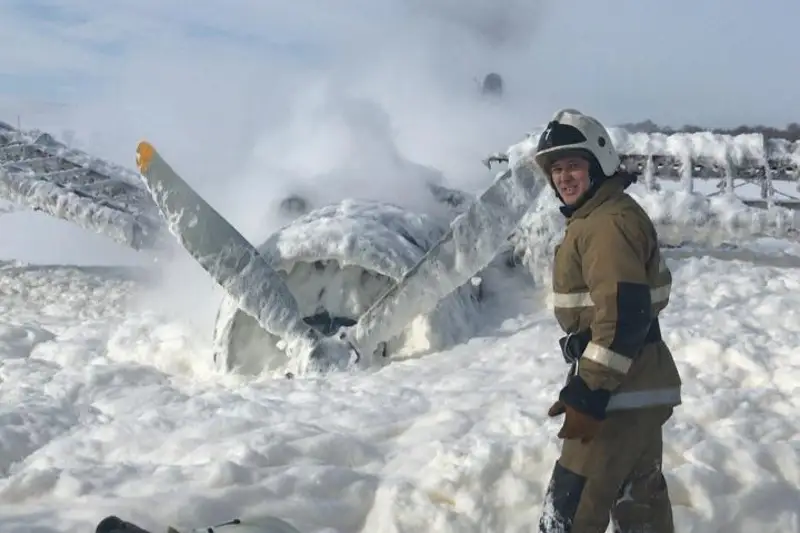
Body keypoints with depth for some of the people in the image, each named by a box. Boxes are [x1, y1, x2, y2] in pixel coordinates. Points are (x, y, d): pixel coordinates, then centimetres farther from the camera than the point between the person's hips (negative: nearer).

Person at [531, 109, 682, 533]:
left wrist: (589, 394, -26)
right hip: (640, 387, 11)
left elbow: (624, 314, -27)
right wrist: (591, 387, 24)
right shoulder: (596, 217, 16)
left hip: (621, 392, -11)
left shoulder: (608, 223, -19)